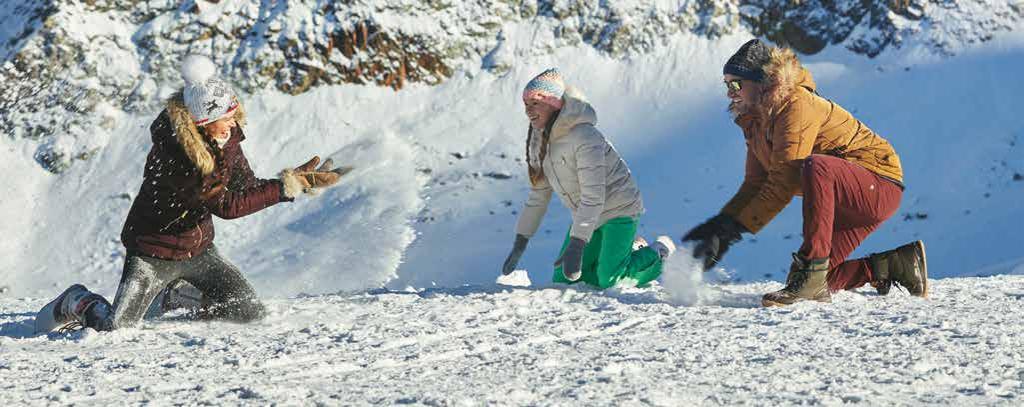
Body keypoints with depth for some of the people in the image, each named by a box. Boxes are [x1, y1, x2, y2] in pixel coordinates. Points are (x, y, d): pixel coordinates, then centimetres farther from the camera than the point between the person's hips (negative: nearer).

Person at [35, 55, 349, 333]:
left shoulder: (226, 138, -9)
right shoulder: (173, 152, -31)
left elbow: (247, 190, 0)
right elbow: (226, 206, -29)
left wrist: (298, 181, -14)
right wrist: (285, 187, -29)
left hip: (198, 248, 7)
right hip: (154, 251, -7)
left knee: (252, 313, -2)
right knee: (117, 329, -17)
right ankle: (77, 303, 18)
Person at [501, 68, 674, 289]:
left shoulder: (584, 137, -27)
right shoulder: (539, 141, 0)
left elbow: (593, 197, -31)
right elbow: (538, 196, 8)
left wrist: (576, 246, -37)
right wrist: (520, 243, 3)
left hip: (619, 210, -8)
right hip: (586, 216, 8)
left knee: (607, 281, -16)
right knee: (563, 281, 3)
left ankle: (660, 253, 11)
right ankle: (631, 250, 21)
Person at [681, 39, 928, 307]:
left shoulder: (797, 106, -22)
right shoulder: (755, 121, 7)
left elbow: (784, 185, -27)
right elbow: (755, 185, 7)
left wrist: (735, 228, -27)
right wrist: (720, 224, -8)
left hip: (880, 187, -10)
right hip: (844, 202, 10)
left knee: (815, 166, -39)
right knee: (818, 287, 3)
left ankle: (810, 270, -35)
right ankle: (895, 265, 17)